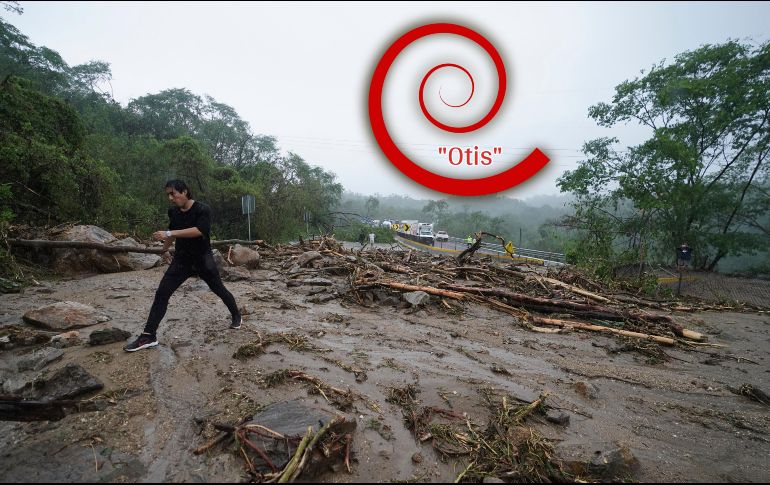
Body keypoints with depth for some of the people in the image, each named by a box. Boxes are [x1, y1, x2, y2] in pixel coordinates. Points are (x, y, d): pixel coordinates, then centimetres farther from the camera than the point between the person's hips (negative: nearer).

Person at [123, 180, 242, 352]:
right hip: (181, 260, 5)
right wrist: (165, 249, 33)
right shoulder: (173, 212, 2)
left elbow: (198, 230, -33)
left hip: (203, 260, -4)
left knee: (219, 290, 9)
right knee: (161, 293, -6)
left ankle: (236, 315, 34)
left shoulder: (203, 209, -17)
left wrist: (169, 233, -36)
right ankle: (148, 336, -2)